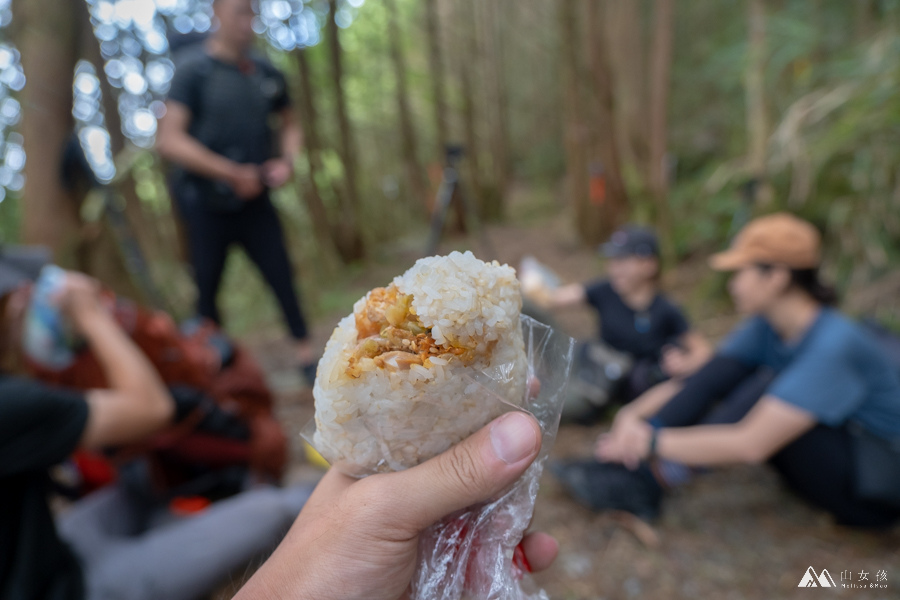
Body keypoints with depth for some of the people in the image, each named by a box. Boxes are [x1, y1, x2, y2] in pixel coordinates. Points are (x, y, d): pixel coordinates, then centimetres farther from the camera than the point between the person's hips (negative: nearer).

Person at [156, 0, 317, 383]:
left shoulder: (266, 74, 4)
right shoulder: (194, 68, -9)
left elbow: (289, 124, 18)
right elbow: (169, 140, -17)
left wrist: (287, 160, -2)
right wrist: (233, 173, -20)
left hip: (254, 201, 3)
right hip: (205, 203, -3)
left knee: (282, 277, -3)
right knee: (207, 289, 6)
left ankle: (307, 358, 8)